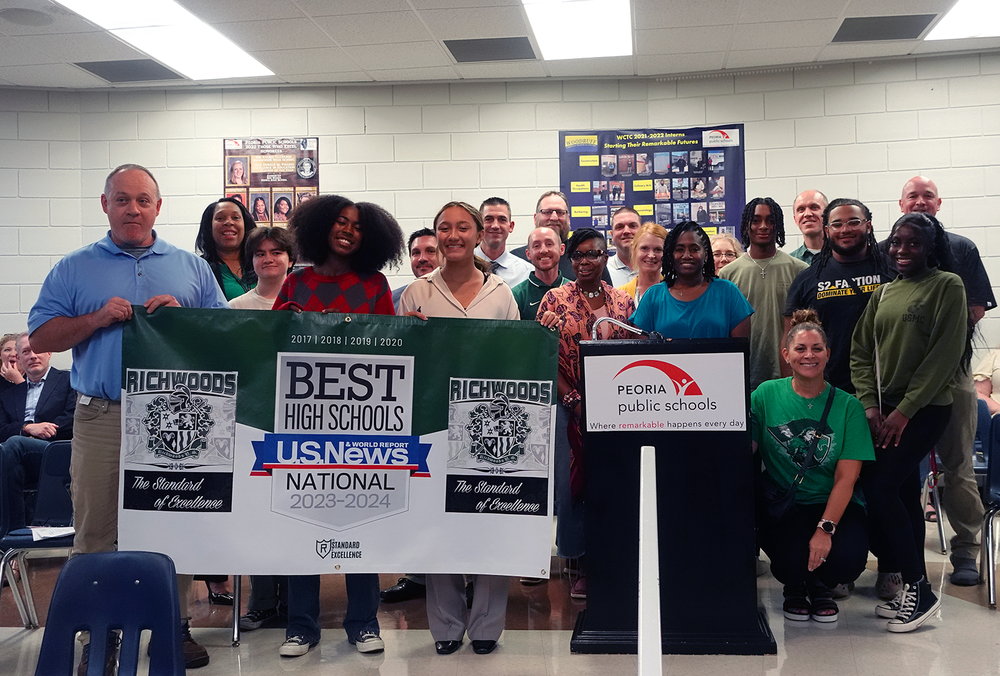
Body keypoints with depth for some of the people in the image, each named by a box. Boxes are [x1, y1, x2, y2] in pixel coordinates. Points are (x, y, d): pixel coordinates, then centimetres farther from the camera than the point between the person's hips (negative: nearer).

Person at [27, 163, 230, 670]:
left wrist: (182, 317, -9)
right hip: (101, 419, 0)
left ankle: (174, 624, 17)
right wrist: (98, 319, -10)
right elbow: (40, 338, 4)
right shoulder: (75, 268, 10)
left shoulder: (192, 267, 12)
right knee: (95, 532, 3)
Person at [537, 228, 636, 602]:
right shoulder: (555, 300, 2)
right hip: (571, 407, -2)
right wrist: (572, 399, -11)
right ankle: (584, 565, 12)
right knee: (572, 482, 1)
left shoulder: (623, 301, 8)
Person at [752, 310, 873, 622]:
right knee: (792, 559, -27)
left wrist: (825, 528, -19)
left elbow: (846, 478, -8)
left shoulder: (847, 406, -1)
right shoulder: (766, 394, 1)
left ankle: (820, 585, 14)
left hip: (833, 504, 1)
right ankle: (794, 586, 15)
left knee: (848, 559, -26)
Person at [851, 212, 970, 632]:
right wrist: (870, 405, -3)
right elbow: (861, 351, 11)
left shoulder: (947, 285, -4)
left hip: (924, 408, -6)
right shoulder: (884, 293, 14)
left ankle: (918, 588, -1)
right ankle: (915, 589, 19)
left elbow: (945, 353, -12)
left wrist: (904, 410, -15)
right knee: (904, 494, 10)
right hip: (885, 409, 6)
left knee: (878, 488, -14)